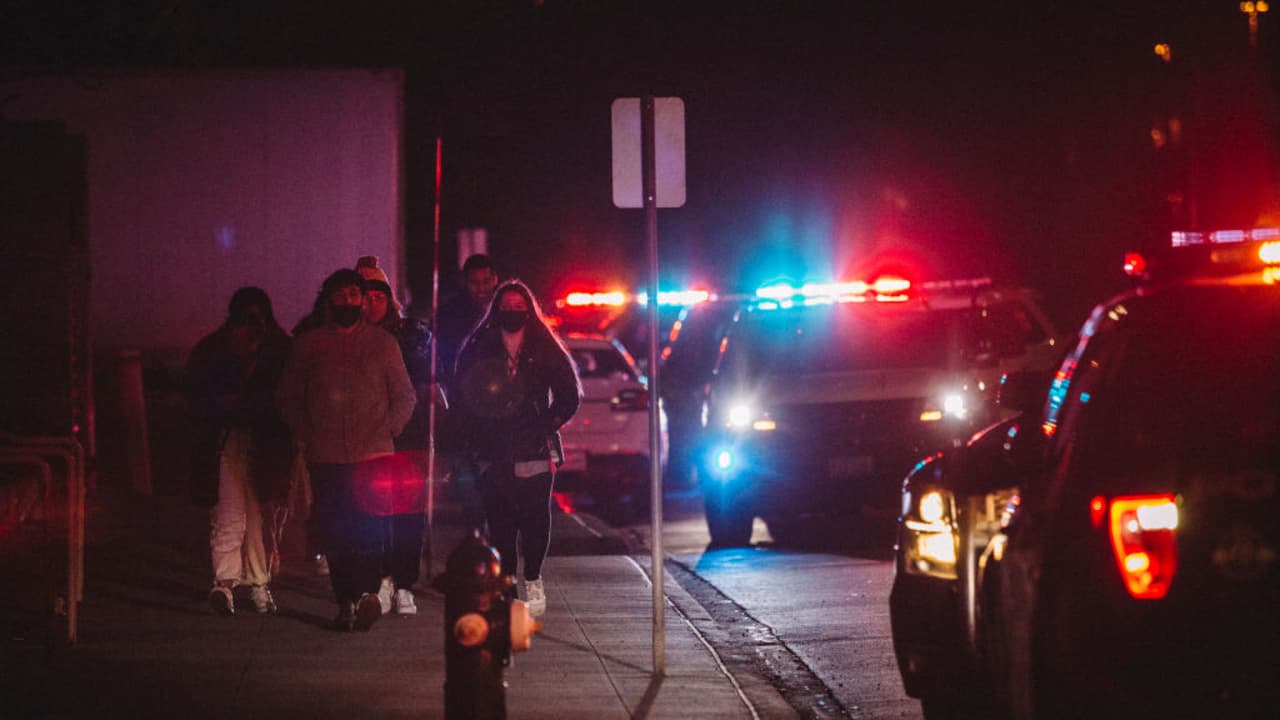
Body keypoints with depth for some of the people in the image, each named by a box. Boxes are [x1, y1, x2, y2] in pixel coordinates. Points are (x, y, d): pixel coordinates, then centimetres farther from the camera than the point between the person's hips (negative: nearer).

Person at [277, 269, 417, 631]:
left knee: (369, 529, -13)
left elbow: (405, 395, 13)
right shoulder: (308, 344, 12)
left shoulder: (383, 342, 11)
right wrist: (308, 435, 5)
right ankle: (346, 601, 4)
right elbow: (288, 397, 16)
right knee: (334, 533, -1)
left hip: (373, 454, -1)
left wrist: (387, 431, 0)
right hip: (326, 458, 1)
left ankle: (368, 590, -11)